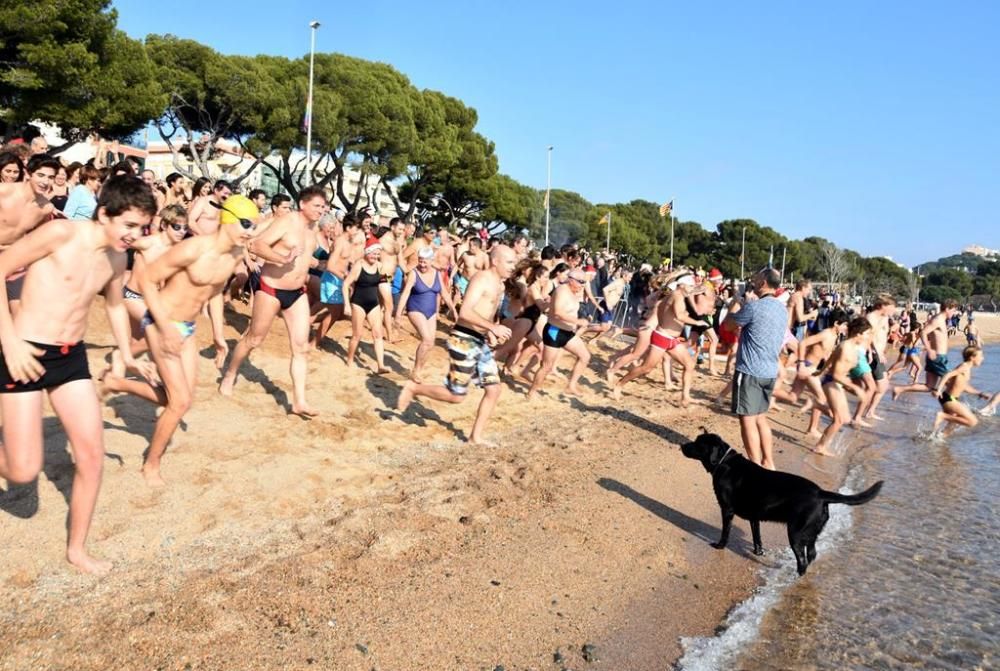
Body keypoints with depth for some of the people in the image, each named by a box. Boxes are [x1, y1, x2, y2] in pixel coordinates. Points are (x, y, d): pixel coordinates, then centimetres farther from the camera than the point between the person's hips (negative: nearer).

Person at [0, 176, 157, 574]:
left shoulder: (117, 259, 4)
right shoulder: (61, 233, -16)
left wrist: (127, 355, 16)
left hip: (72, 357, 6)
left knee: (92, 456, 4)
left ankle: (77, 549, 20)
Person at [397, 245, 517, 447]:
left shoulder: (499, 284, 13)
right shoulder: (482, 279, -16)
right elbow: (465, 312, -27)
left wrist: (490, 333, 7)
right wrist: (493, 327, -30)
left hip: (481, 342, 9)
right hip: (464, 340, -9)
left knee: (494, 389, 6)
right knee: (456, 396, -2)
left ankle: (477, 436, 17)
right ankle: (413, 388, 18)